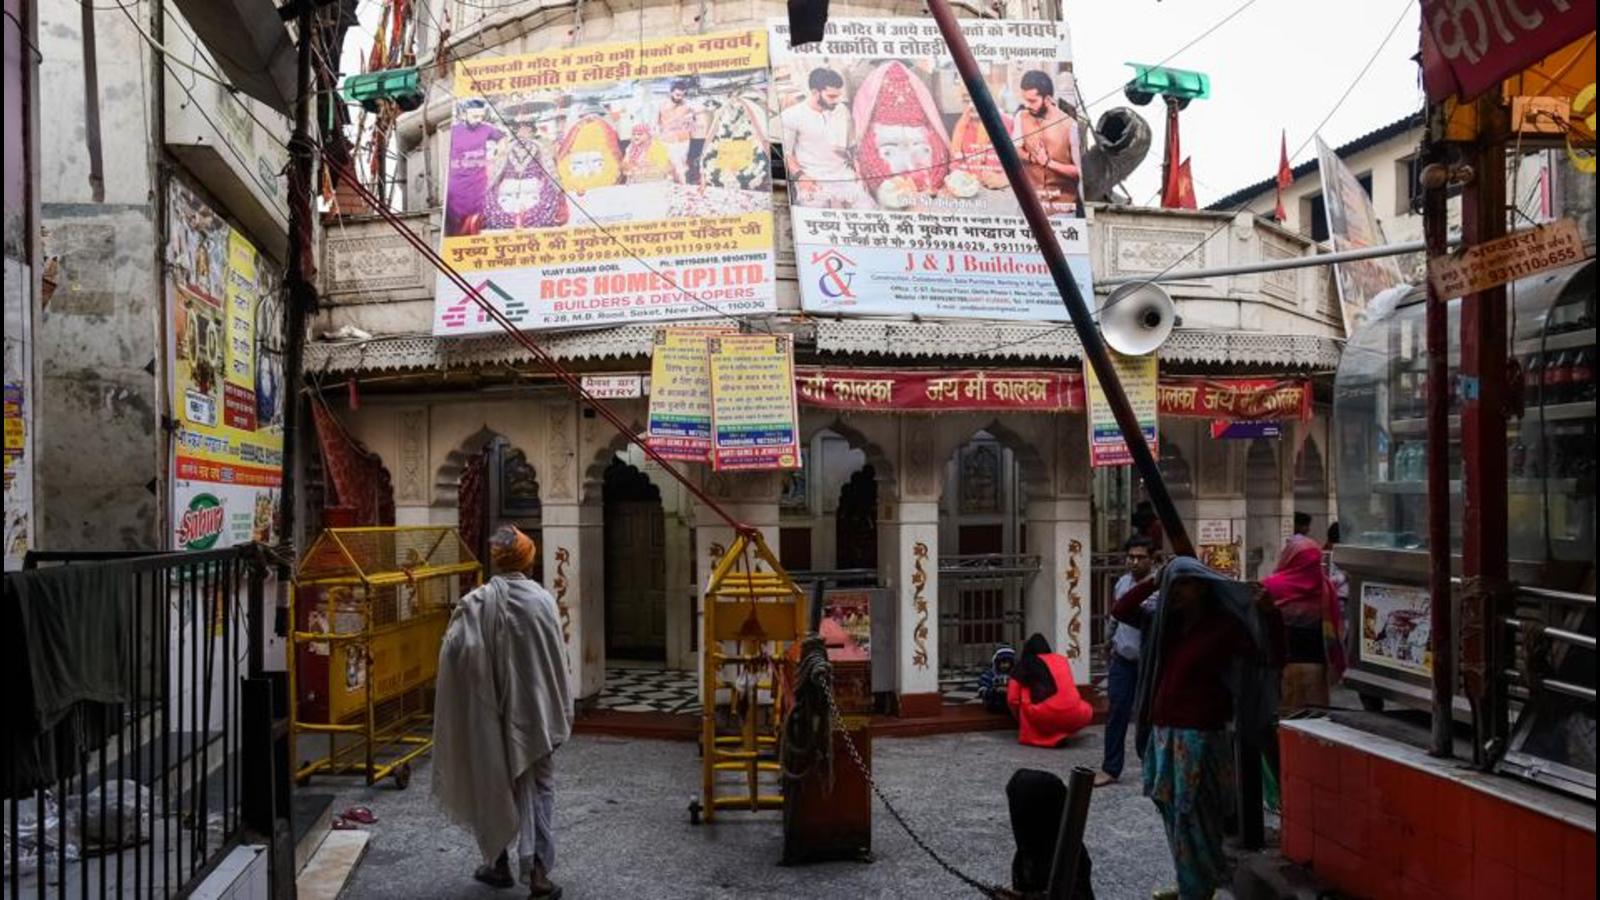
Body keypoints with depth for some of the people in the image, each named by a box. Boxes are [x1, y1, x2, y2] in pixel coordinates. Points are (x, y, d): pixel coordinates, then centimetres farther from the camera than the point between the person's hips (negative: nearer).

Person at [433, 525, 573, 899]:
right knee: (538, 789, 7)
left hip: (491, 712, 0)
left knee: (493, 786, 16)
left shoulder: (477, 602, -10)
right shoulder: (543, 600, -8)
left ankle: (498, 864, 27)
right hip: (536, 711, 0)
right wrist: (561, 712, 6)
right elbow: (558, 660, -4)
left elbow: (454, 648, -21)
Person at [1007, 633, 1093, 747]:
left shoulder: (1023, 666, 13)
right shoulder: (1061, 659, 20)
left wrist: (1021, 719, 29)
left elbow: (1012, 700, 10)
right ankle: (1060, 734, 10)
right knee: (1086, 711, 35)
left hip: (1042, 718, -2)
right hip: (1070, 715, 3)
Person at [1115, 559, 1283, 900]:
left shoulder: (1223, 626, -9)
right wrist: (1153, 583, 2)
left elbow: (1272, 658, -14)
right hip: (1163, 733, 6)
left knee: (1193, 816, -2)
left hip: (1198, 736, -6)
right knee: (1173, 812, 14)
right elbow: (1120, 611, 10)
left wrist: (1269, 614, -27)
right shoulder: (1164, 622, 8)